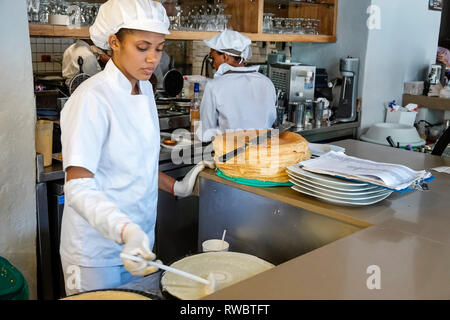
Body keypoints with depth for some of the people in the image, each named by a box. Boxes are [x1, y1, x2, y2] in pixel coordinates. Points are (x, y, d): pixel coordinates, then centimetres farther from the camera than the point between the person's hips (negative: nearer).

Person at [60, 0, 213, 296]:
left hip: (139, 240, 7)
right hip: (96, 251, -7)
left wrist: (177, 187, 6)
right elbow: (79, 186, -26)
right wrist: (126, 231, -39)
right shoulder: (92, 98, -20)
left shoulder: (145, 89, 5)